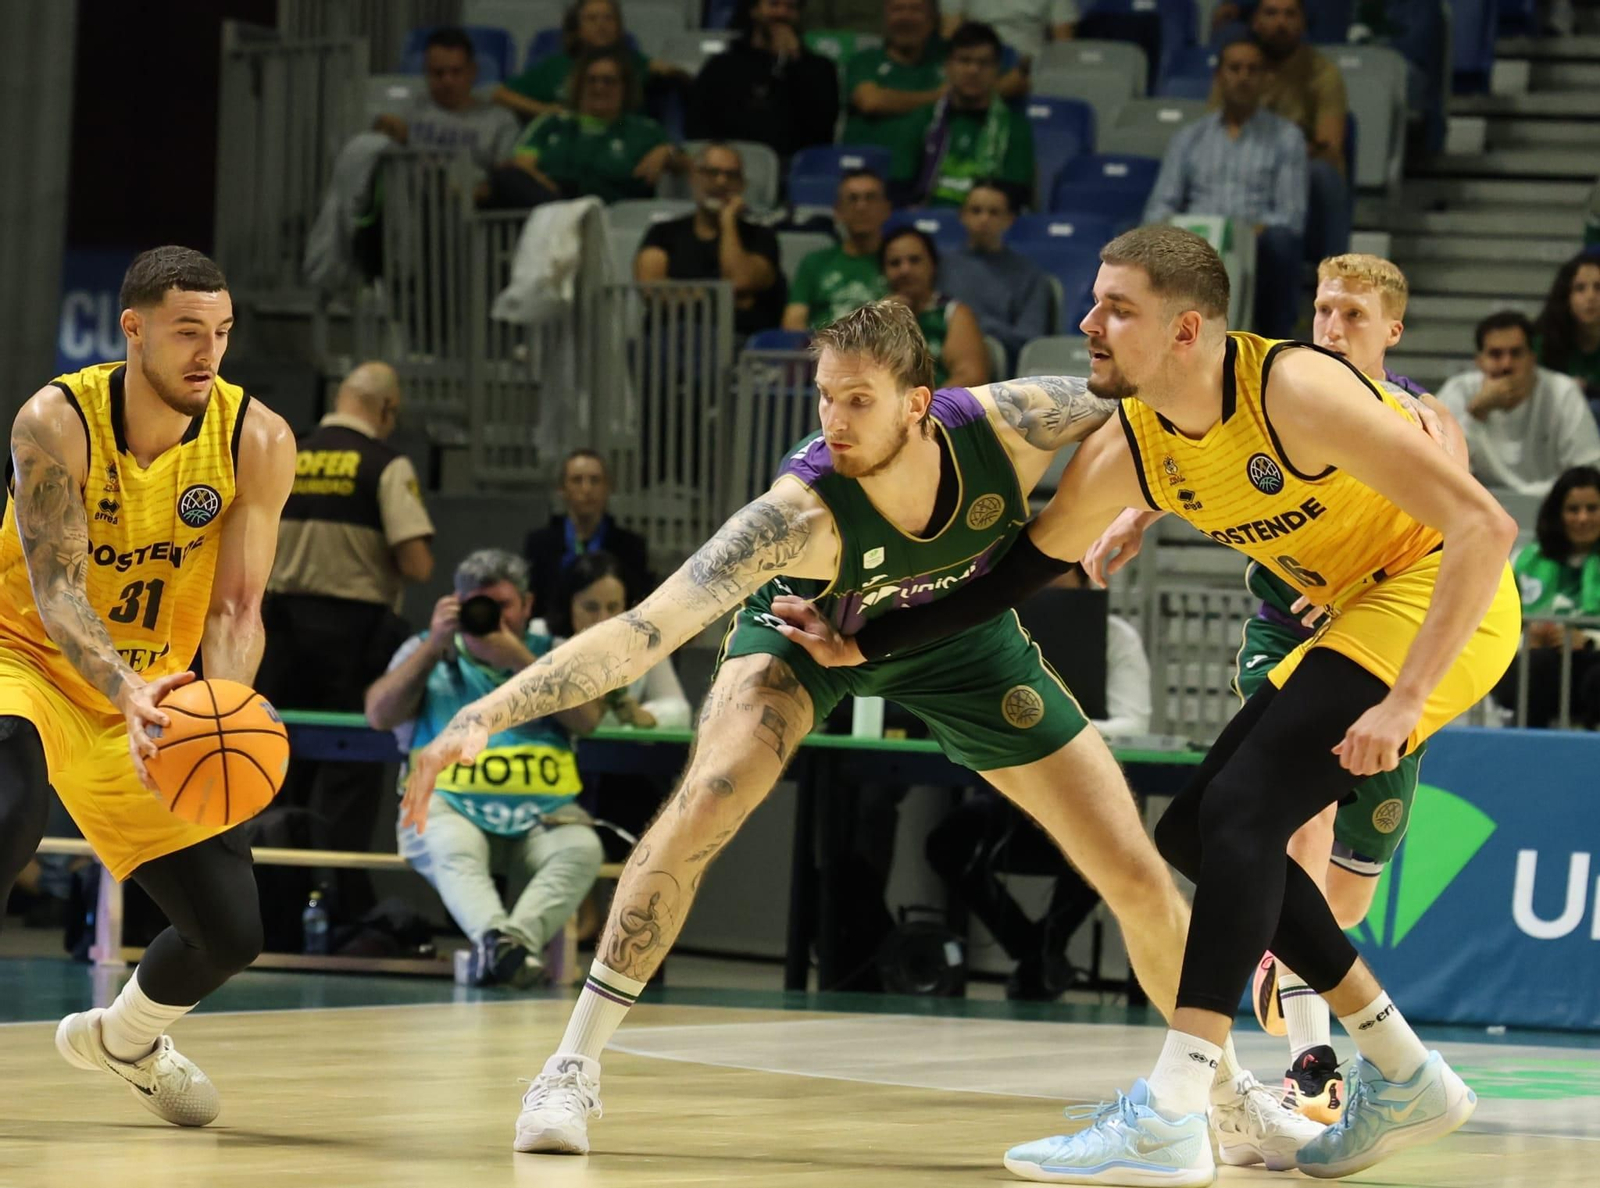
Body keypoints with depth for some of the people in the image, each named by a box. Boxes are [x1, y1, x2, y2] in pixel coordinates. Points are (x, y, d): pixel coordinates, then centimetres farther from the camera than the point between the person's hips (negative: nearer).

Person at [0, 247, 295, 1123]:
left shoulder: (257, 442, -15)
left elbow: (236, 608, -15)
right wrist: (129, 693, -47)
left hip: (154, 693, 4)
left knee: (233, 931, 4)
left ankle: (121, 1038, 38)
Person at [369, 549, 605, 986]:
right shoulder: (426, 650, 20)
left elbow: (586, 719, 2)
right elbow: (379, 716, 4)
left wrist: (520, 660, -6)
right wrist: (435, 646, -3)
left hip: (540, 815, 1)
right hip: (449, 803, -1)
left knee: (581, 848, -32)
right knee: (451, 845, -37)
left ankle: (516, 940, -50)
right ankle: (495, 938, -58)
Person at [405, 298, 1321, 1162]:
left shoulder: (1009, 424, -35)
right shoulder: (802, 513, -42)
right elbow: (646, 631, -48)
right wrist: (487, 715, -56)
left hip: (961, 635, 3)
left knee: (1137, 878, 1)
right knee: (707, 803, -30)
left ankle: (1230, 1092, 25)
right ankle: (575, 1067, -17)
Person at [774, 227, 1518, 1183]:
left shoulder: (1294, 390, -26)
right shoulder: (1125, 455, -4)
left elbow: (1483, 527, -29)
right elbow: (1024, 567, 12)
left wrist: (1405, 699, -33)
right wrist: (863, 645, 7)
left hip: (1443, 600, -9)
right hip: (1358, 612, 9)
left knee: (1239, 814, -20)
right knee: (1198, 833, 9)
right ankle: (1404, 1078, 17)